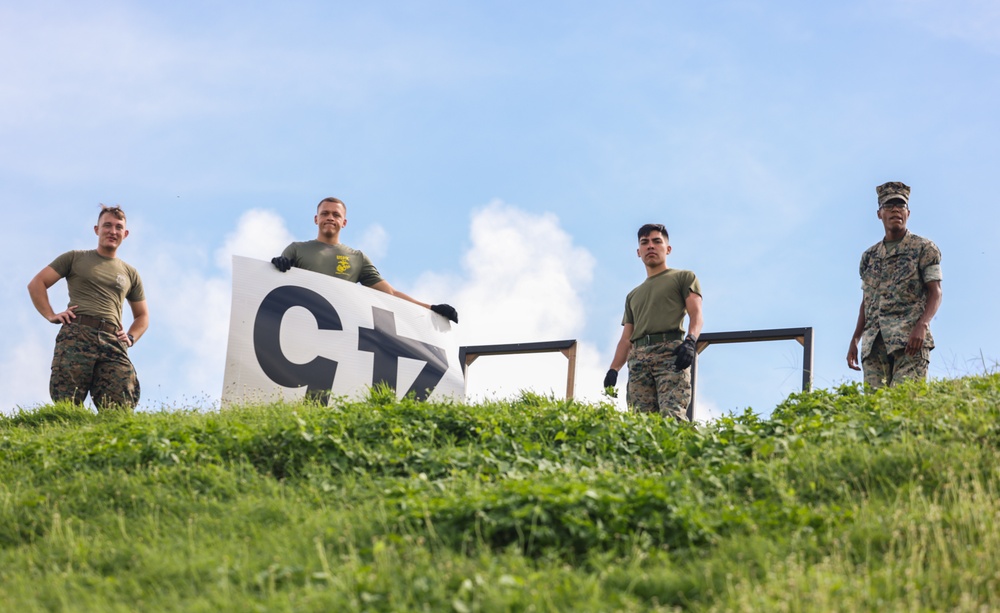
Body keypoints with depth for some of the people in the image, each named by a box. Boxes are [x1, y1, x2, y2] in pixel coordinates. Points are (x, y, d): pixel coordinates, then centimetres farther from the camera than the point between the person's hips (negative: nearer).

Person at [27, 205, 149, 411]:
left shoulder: (130, 274, 27)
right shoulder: (75, 258, 19)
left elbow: (142, 316, 34)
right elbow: (36, 284, 16)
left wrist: (130, 337, 14)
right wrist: (51, 315, 2)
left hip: (113, 343, 3)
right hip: (76, 336, -2)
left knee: (121, 412, -17)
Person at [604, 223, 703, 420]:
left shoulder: (683, 277, 19)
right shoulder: (633, 296, 33)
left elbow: (696, 314, 4)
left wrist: (690, 341, -17)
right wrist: (613, 370, 11)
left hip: (671, 352, -5)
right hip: (638, 358, 5)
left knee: (672, 415, -25)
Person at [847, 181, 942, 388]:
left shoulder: (924, 248, 8)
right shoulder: (869, 256, 22)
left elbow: (935, 292, 0)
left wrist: (922, 325, -17)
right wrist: (854, 340, 14)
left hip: (910, 339, -5)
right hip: (874, 341, 5)